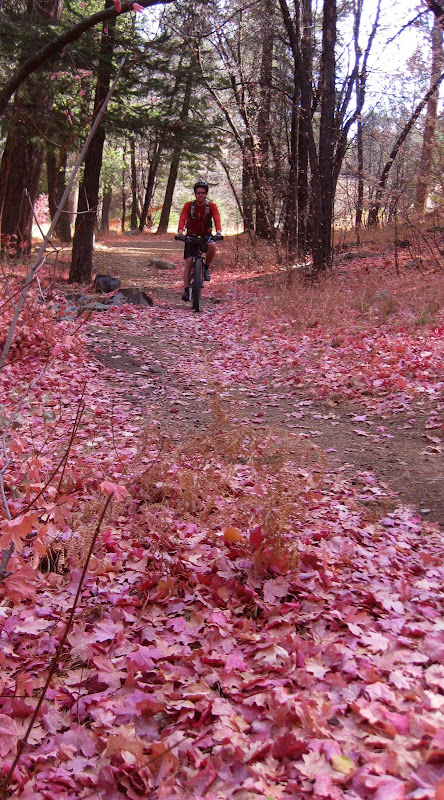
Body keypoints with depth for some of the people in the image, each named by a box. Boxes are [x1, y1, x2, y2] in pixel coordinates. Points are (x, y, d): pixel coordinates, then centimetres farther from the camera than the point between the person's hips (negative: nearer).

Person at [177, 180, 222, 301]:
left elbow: (217, 219, -26)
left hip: (206, 236, 0)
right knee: (189, 261, -14)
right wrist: (180, 232, -44)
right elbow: (182, 219, -25)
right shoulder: (188, 206, -10)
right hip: (191, 236, 0)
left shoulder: (212, 206, -10)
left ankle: (206, 268, -9)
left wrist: (218, 232, -46)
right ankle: (186, 290, -12)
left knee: (212, 246, -34)